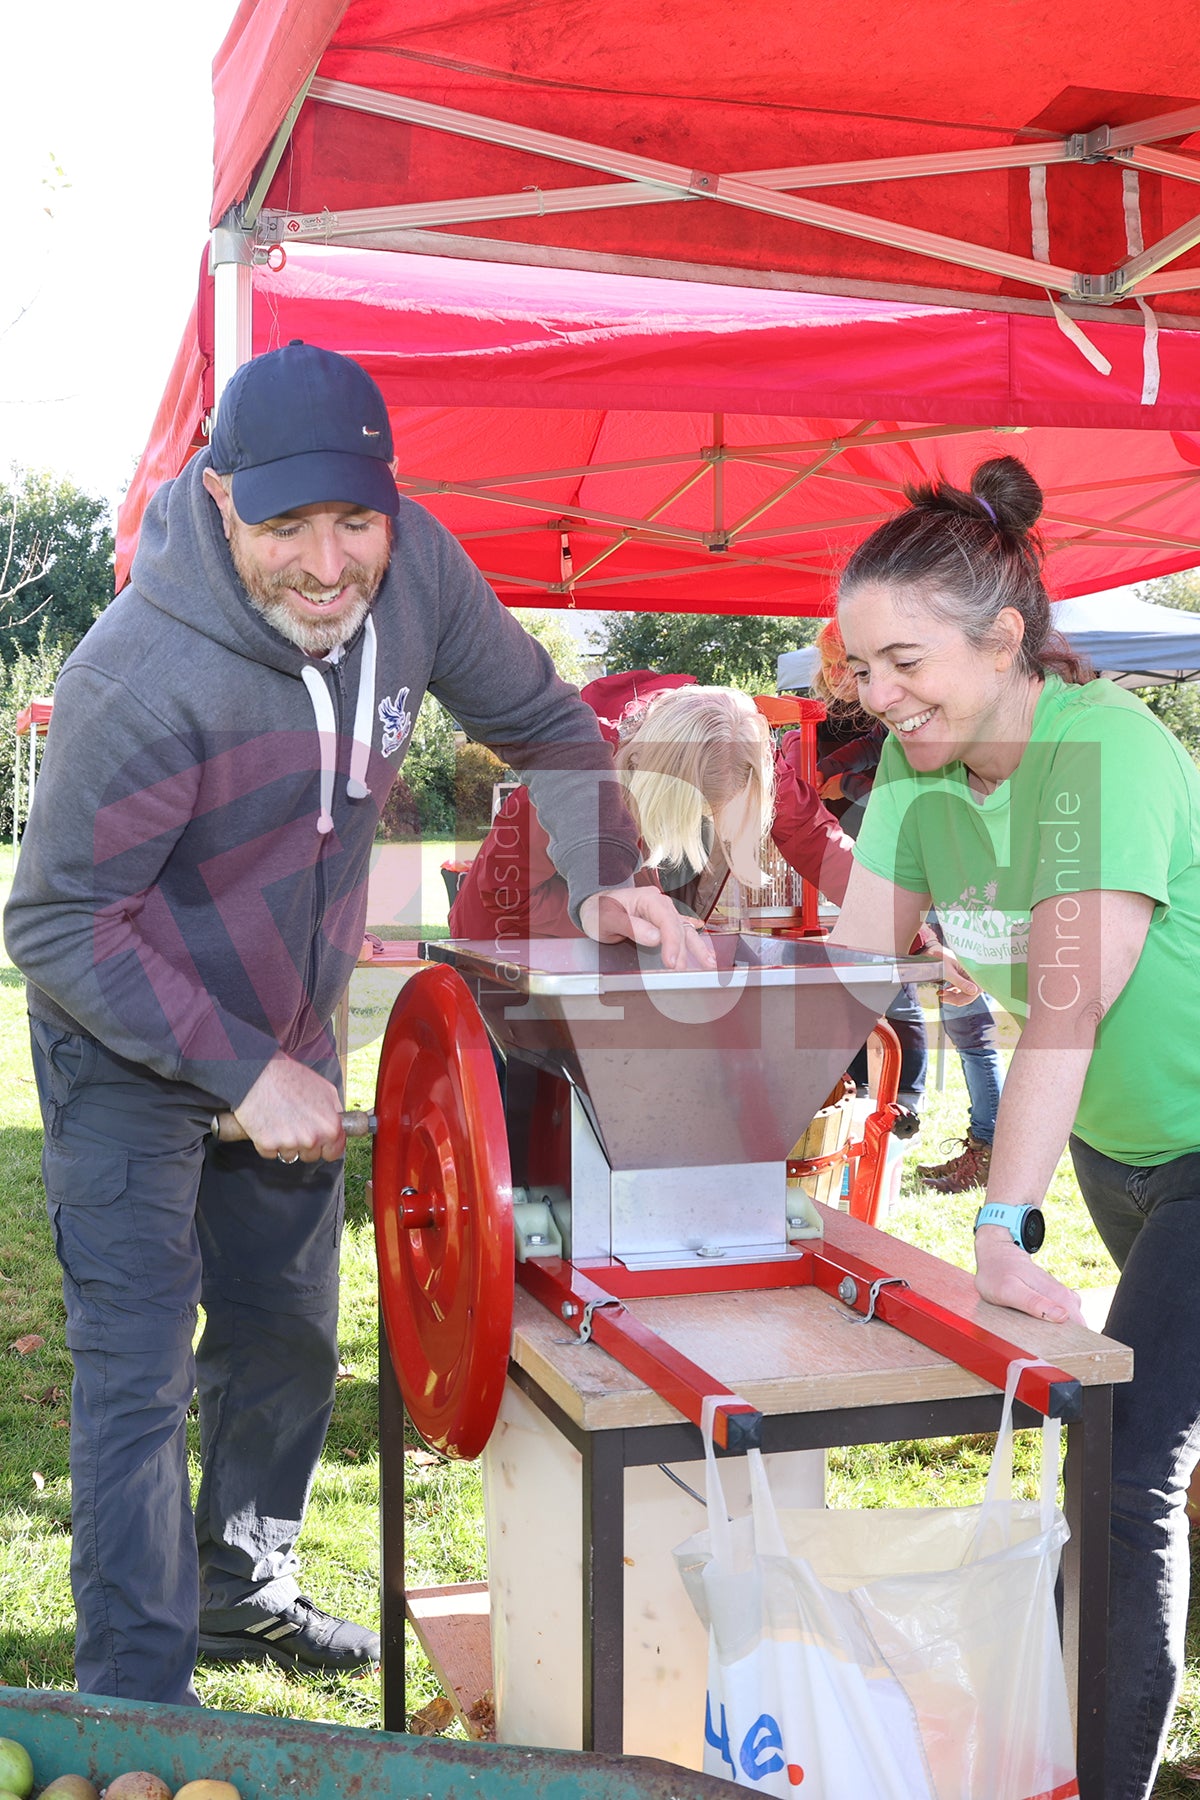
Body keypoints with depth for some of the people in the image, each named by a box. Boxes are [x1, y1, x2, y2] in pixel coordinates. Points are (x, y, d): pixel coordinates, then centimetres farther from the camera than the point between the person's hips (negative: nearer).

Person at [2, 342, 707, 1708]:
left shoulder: (413, 570, -17)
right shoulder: (142, 675, -33)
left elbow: (546, 727, -2)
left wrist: (605, 883, -19)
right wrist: (244, 1071, -28)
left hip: (291, 1031, 6)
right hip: (129, 1049, -6)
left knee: (287, 1338, 19)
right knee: (140, 1375, -6)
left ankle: (243, 1588, 42)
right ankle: (137, 1710, 11)